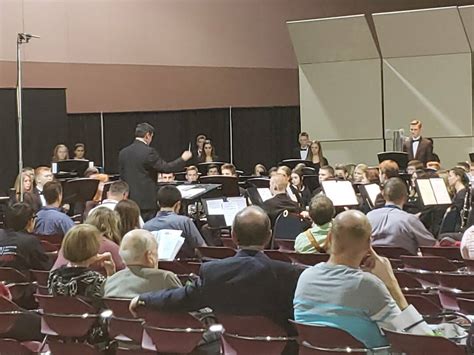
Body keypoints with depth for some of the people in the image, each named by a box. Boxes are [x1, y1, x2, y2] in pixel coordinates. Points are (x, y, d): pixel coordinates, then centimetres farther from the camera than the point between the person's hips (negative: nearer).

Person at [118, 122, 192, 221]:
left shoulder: (123, 153, 7)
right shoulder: (149, 152, -14)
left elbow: (122, 176, 12)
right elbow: (166, 168, -12)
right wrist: (183, 159, 1)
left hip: (128, 201, 6)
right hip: (146, 201, -6)